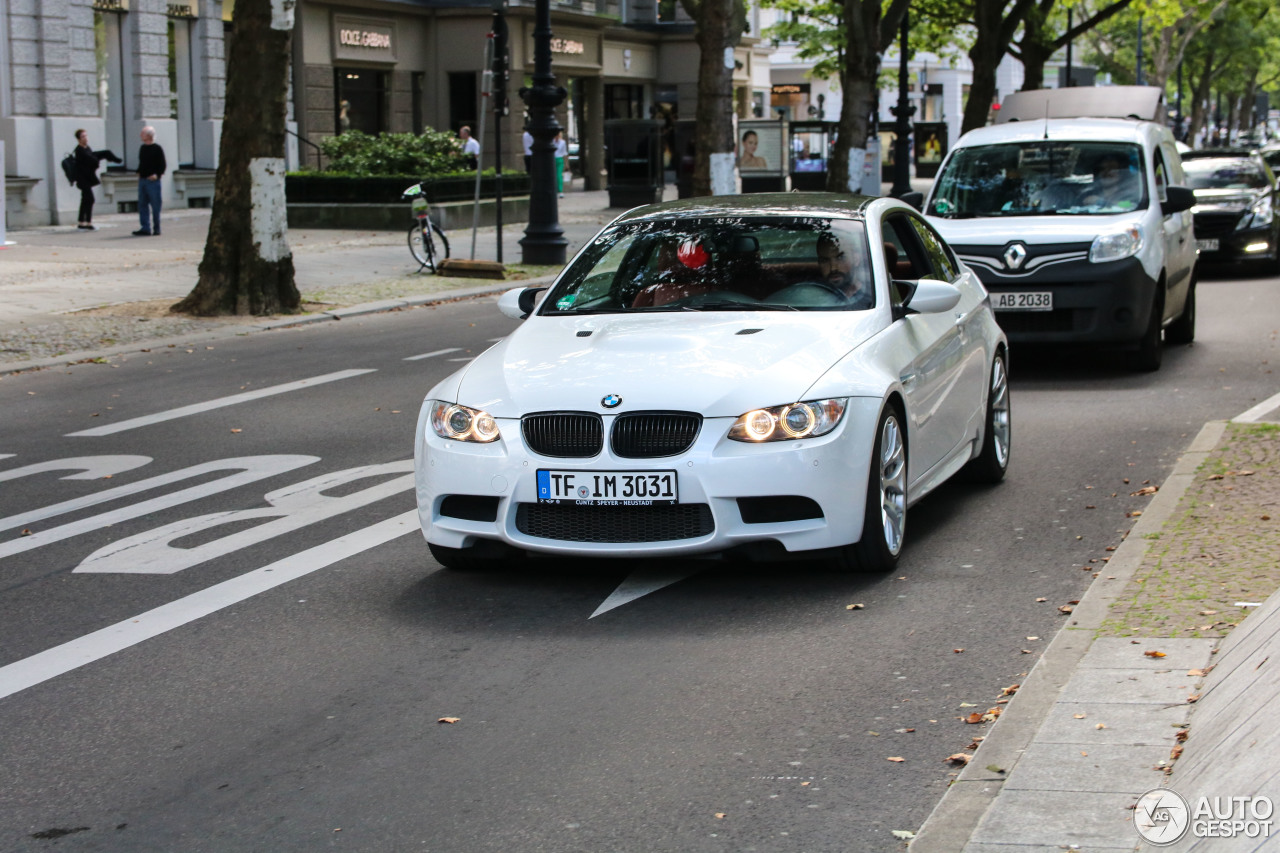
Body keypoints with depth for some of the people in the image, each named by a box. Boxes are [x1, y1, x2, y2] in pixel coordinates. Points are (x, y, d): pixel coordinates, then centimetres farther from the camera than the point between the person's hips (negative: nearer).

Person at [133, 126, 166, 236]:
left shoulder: (157, 148, -7)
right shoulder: (142, 148, 14)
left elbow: (162, 164, -8)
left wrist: (157, 175, -17)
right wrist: (139, 173, 10)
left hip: (152, 181, -7)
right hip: (142, 180, 7)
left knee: (155, 205, -1)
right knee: (142, 205, 4)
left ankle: (156, 228, 7)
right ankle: (145, 228, 7)